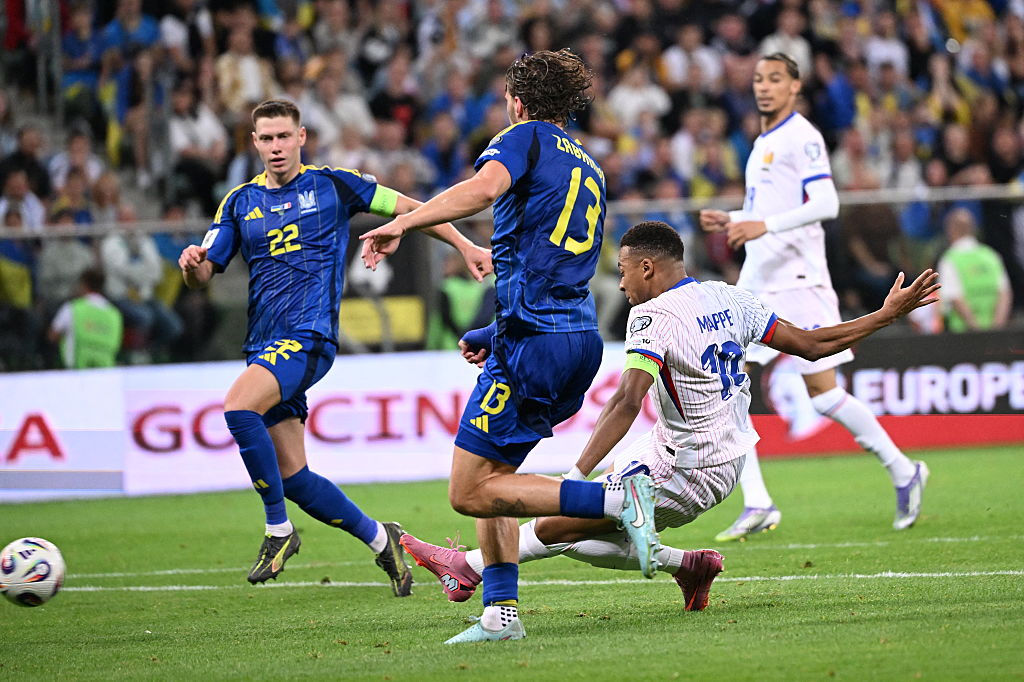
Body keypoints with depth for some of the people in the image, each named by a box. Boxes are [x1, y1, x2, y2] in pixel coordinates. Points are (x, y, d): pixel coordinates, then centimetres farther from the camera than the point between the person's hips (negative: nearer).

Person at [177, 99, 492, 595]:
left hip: (309, 336, -6)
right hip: (264, 345, 6)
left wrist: (464, 245, 5)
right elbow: (203, 275, 10)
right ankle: (379, 538, 21)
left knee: (238, 408, -31)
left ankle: (278, 530, -18)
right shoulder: (240, 202, 13)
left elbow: (407, 207, 10)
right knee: (293, 479, 2)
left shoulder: (332, 185, 3)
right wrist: (192, 264, -14)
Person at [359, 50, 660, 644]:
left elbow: (484, 188, -23)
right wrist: (496, 336, 34)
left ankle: (618, 498, -18)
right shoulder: (590, 169, 24)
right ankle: (502, 612, 9)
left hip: (534, 340, -9)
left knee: (471, 493, -8)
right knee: (490, 475, 17)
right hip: (582, 337, 9)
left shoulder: (526, 138, 0)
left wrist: (401, 223, -23)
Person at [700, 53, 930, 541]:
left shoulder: (801, 137, -8)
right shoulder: (762, 145, 19)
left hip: (797, 278, -8)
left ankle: (903, 471, 11)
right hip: (757, 283, 8)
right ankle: (757, 505, -3)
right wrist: (730, 222, 14)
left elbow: (825, 203, -20)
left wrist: (764, 225, -28)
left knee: (821, 391, -7)